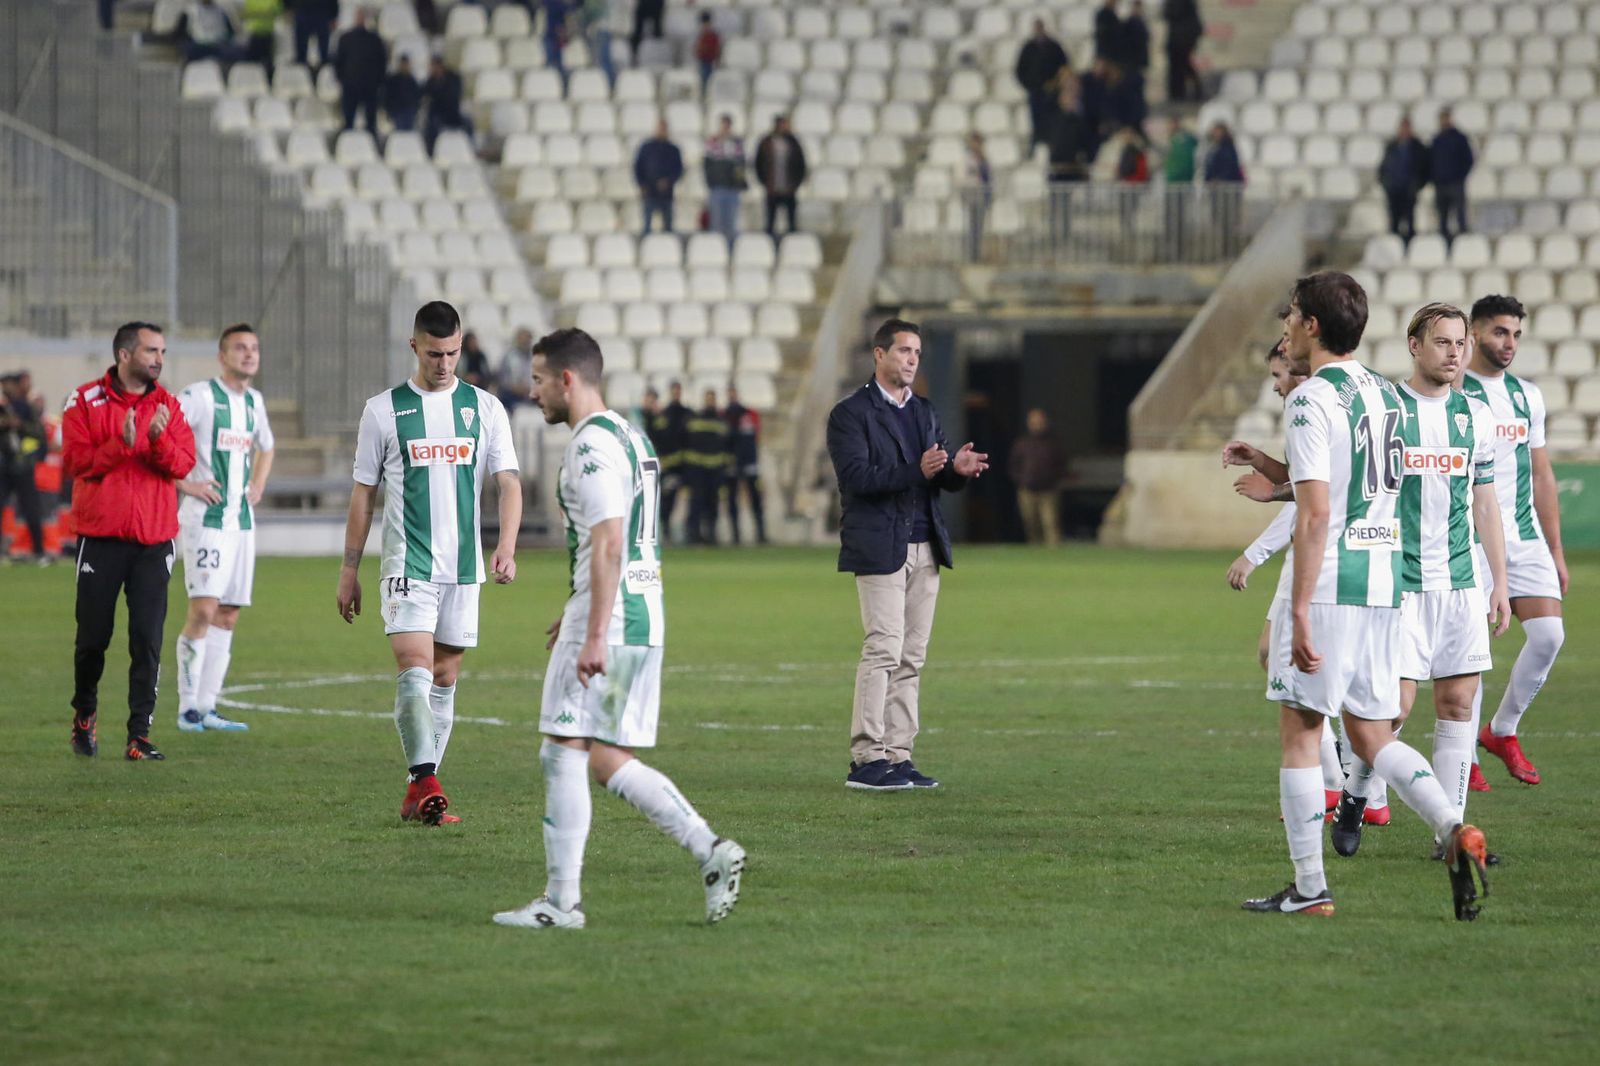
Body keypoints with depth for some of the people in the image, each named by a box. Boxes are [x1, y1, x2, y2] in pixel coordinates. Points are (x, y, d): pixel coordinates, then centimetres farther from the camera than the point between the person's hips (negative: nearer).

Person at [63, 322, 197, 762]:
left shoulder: (167, 405, 8)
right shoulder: (86, 401, 0)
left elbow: (183, 463, -1)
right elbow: (75, 461, -8)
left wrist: (159, 439, -20)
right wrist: (121, 444, -21)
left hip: (153, 539, 2)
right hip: (100, 538, -2)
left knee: (147, 641, -5)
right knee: (93, 638, 5)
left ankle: (140, 733, -3)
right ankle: (84, 713, 29)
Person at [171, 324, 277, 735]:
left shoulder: (255, 402, 14)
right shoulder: (200, 396, -9)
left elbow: (265, 447, 34)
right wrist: (184, 483, -16)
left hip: (241, 520, 7)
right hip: (205, 518, -7)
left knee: (227, 616, 6)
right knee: (203, 609, -14)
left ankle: (207, 708, 11)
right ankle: (188, 708, -8)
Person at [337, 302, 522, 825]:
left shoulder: (485, 408, 7)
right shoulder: (384, 410, 2)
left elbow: (508, 483, 2)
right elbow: (363, 493, 7)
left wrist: (506, 547, -15)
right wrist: (349, 570, 6)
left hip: (463, 566, 3)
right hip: (406, 564, -3)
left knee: (444, 678, 6)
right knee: (415, 668, -18)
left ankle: (420, 796, 13)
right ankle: (425, 782, -22)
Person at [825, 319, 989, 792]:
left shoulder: (924, 412, 19)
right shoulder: (851, 413, -3)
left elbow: (941, 479, 17)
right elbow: (856, 477, -14)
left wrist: (958, 469, -8)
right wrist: (916, 471, -25)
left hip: (924, 547, 7)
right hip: (879, 548, -7)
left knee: (911, 657, 4)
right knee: (883, 650, -12)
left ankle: (897, 756, 6)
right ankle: (865, 760, -10)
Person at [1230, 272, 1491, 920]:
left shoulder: (1312, 399, -11)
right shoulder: (1385, 395, 15)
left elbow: (1316, 513, -19)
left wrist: (1299, 611, -20)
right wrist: (1267, 467, 26)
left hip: (1329, 585, -8)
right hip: (1385, 581, 8)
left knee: (1300, 734, 2)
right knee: (1371, 737, 12)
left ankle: (1309, 888, 2)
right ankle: (1454, 831, -9)